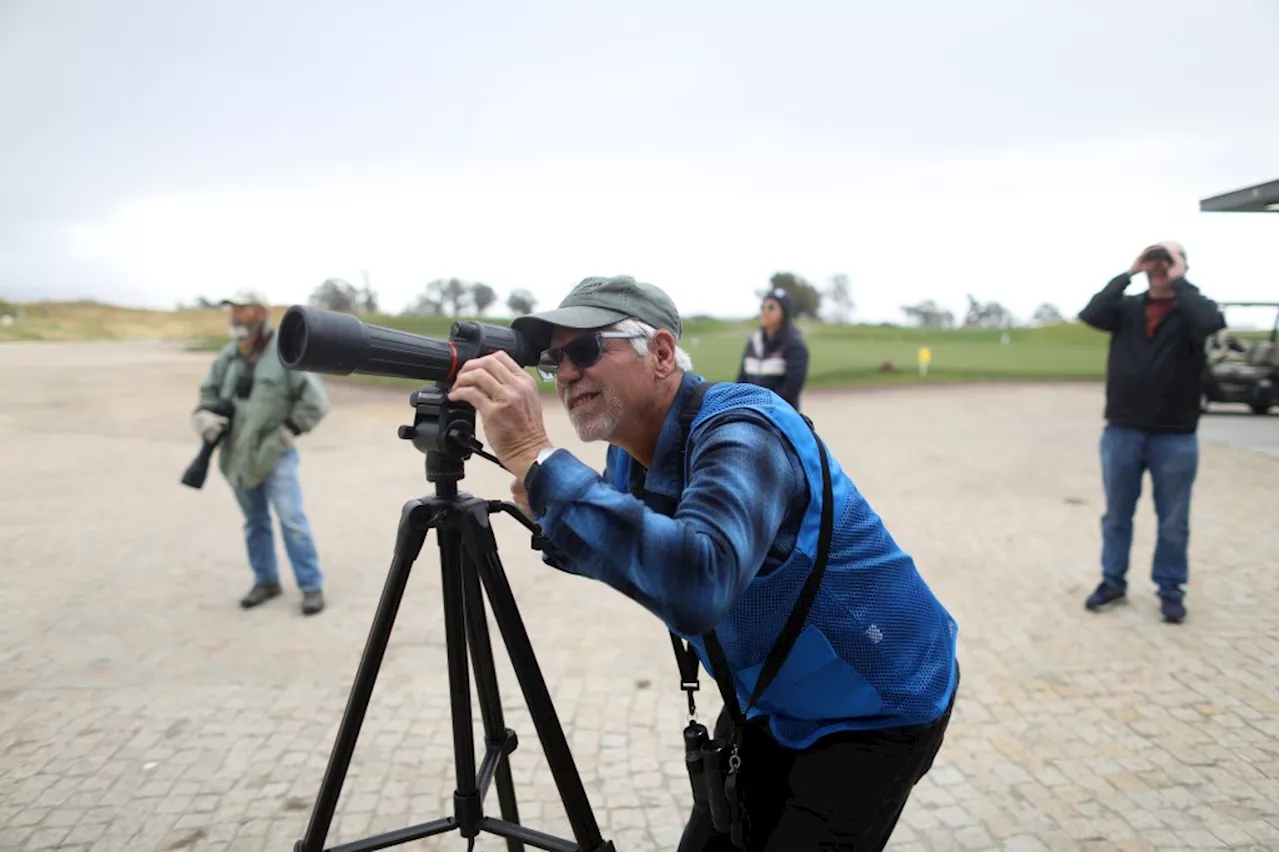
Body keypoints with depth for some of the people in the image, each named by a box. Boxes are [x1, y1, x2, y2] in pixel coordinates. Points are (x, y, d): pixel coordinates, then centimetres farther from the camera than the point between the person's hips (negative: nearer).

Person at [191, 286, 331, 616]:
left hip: (275, 454, -6)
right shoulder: (228, 355, 5)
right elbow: (209, 392, 16)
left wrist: (287, 432, -13)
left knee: (291, 519, -10)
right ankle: (266, 581, 28)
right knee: (255, 522, 15)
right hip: (239, 453, 6)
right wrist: (205, 416, -5)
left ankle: (312, 586, -1)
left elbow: (316, 401, -14)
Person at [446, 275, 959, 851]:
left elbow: (697, 585, -49)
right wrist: (555, 517, -14)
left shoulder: (741, 431, -31)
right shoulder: (633, 452, -5)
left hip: (874, 711, -7)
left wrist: (536, 457, -46)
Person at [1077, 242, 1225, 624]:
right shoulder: (1127, 308, 4)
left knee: (1173, 522, 8)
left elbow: (1210, 323, -24)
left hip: (1175, 437, -1)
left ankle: (1171, 590, 22)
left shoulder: (1191, 309, -1)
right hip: (1122, 432, 2)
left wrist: (1179, 280, -14)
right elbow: (1090, 314, -15)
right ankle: (1113, 581, 26)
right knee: (1117, 515, 12)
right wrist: (1128, 273, -11)